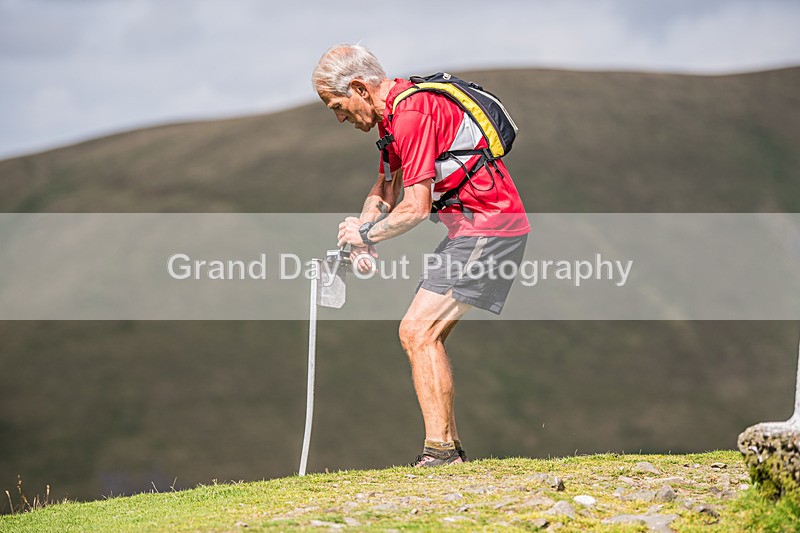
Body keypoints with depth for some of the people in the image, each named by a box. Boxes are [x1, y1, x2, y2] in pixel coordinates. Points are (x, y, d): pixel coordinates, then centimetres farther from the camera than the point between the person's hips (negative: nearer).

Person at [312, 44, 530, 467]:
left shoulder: (412, 113, -19)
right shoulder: (393, 114, 14)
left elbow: (416, 207, -21)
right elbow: (384, 191, 22)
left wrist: (365, 233, -5)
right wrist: (361, 235, 4)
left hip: (487, 228, -11)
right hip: (473, 229, 11)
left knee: (417, 332, -14)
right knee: (424, 335, 12)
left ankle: (440, 451, -14)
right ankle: (449, 448, 15)